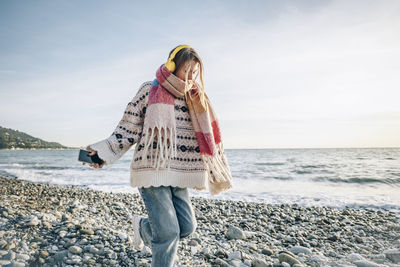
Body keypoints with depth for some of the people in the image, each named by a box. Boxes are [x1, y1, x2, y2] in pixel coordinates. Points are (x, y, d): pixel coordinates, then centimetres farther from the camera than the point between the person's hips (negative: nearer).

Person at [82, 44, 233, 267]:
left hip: (177, 176, 6)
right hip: (151, 172, -5)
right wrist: (104, 151, -12)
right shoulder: (150, 90, -3)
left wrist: (217, 173, 19)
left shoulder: (194, 99, 12)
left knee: (187, 226, 7)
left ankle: (143, 227, 34)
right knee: (168, 232, -6)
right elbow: (129, 128, -1)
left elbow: (206, 137, 17)